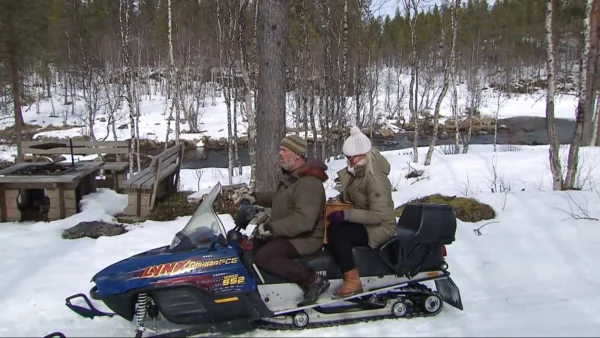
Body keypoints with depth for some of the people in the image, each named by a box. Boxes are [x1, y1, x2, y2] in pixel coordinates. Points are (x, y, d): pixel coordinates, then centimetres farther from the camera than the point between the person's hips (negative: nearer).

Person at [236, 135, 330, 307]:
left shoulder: (309, 183, -22)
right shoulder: (292, 177, 11)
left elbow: (304, 220, -32)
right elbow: (279, 198, 28)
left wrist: (271, 228, -33)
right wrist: (256, 197, 12)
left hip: (305, 238, -10)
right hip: (287, 234, 10)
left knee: (262, 256, -27)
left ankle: (313, 280, -21)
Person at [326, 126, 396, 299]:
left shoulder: (375, 178, -22)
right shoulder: (356, 172, 4)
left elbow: (378, 215, -28)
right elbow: (349, 196, 19)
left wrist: (347, 215, -31)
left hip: (379, 227, -9)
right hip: (361, 222, 9)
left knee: (336, 232, -29)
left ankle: (353, 281, -22)